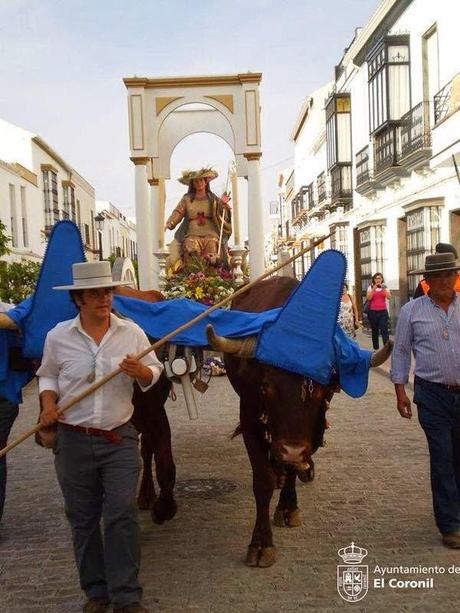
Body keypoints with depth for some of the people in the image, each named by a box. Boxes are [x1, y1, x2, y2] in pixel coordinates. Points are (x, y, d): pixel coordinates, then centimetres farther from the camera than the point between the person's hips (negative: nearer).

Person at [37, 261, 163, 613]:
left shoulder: (132, 332, -3)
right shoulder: (58, 337, -2)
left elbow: (153, 375, 5)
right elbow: (48, 376, 12)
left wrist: (140, 371, -17)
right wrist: (48, 405, -5)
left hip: (120, 439, -1)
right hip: (74, 441, 1)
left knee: (122, 516, -2)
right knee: (83, 518, 11)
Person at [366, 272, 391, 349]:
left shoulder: (384, 287, 9)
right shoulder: (371, 287, 6)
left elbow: (388, 296, -6)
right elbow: (368, 297, -7)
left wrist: (383, 288, -19)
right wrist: (374, 288, -16)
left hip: (383, 311, 0)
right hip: (373, 311, 0)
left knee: (384, 330, -10)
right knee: (374, 330, 5)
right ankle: (375, 348, 13)